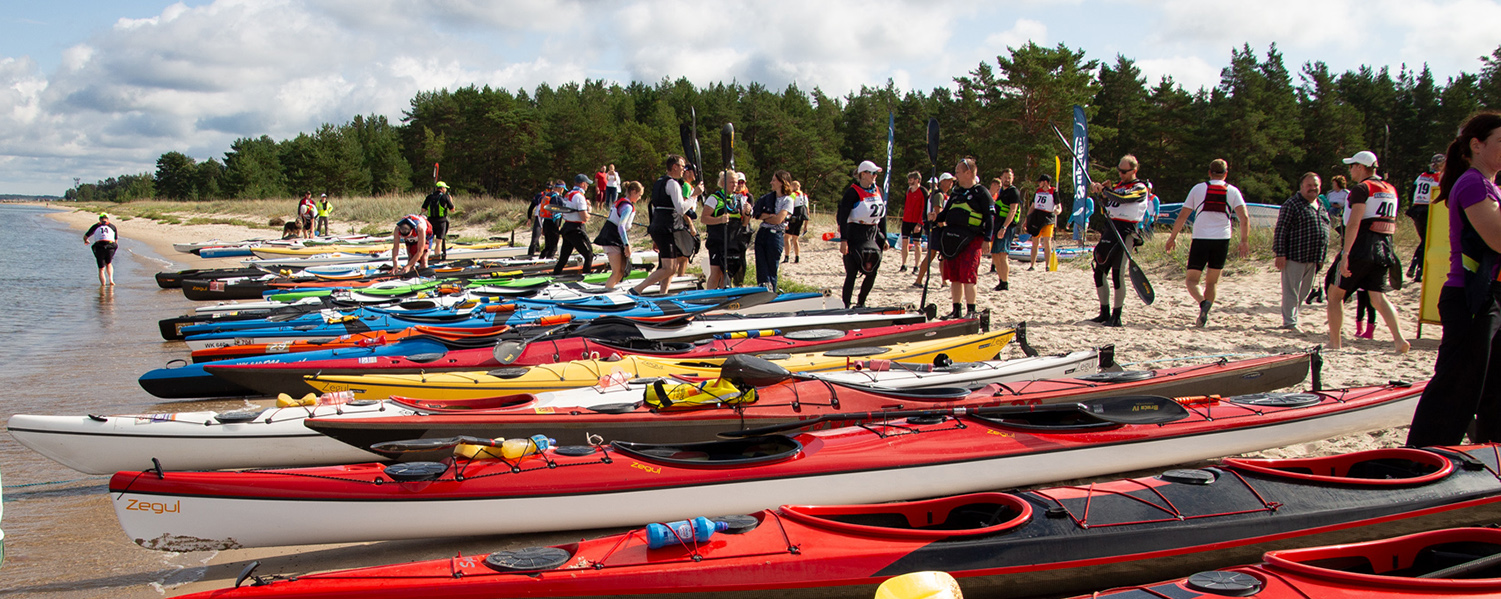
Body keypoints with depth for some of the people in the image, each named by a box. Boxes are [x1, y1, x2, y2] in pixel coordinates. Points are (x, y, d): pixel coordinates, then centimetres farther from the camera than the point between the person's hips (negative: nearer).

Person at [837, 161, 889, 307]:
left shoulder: (878, 191, 11)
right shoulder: (853, 192, -9)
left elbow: (882, 216, 19)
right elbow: (842, 216, -13)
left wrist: (883, 238, 17)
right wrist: (843, 240, -19)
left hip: (873, 234, 7)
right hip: (856, 235, -6)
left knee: (872, 273, 5)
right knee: (852, 273, -6)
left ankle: (861, 303, 21)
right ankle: (846, 305, 2)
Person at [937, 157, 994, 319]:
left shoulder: (981, 192, -3)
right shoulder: (956, 192, 18)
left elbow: (990, 217, -6)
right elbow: (946, 213, 22)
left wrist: (987, 239, -13)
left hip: (972, 239, -7)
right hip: (953, 238, 7)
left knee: (967, 275, -10)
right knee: (954, 276, 7)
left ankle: (971, 311, -3)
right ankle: (956, 310, 16)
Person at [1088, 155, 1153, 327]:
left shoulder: (1140, 188, -4)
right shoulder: (1118, 185, 19)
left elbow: (1121, 197, -20)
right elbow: (1106, 202, 10)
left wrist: (1104, 190, -7)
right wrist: (1100, 191, -9)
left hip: (1125, 233, -7)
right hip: (1109, 231, 8)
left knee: (1117, 274, -10)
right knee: (1099, 272, 6)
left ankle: (1116, 316, -5)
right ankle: (1105, 313, 17)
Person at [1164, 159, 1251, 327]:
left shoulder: (1198, 188, 6)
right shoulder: (1233, 191, 7)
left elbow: (1182, 215, 5)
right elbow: (1244, 217, -5)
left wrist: (1172, 237, 13)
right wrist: (1244, 241, -1)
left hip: (1200, 239, -2)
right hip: (1222, 240, 2)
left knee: (1191, 280, 3)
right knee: (1212, 282, 14)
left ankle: (1203, 302, -25)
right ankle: (1204, 316, 7)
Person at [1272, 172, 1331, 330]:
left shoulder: (1321, 206, 16)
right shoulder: (1292, 204, -8)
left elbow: (1324, 230, 24)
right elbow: (1280, 230, -11)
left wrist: (1321, 257, 21)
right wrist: (1280, 253, -17)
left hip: (1312, 258, 8)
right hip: (1295, 256, -8)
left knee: (1304, 291, 13)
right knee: (1291, 291, -2)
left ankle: (1292, 318, 24)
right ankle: (1289, 322, 5)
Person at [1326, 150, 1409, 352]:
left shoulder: (1361, 188, -8)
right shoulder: (1391, 190, 16)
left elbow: (1354, 223, -19)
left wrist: (1345, 254, -23)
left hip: (1361, 247, -7)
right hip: (1384, 249, 7)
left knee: (1335, 293, 5)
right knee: (1378, 297, 8)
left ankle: (1334, 344, 4)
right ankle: (1399, 339, -10)